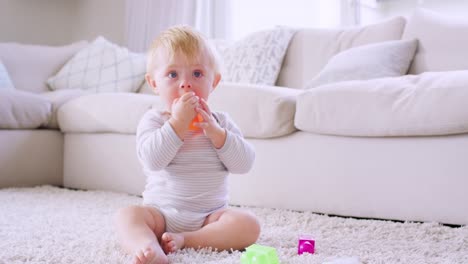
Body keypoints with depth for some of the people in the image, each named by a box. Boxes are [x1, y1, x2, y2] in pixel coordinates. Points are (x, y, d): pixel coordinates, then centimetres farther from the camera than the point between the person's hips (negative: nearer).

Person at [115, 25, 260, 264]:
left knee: (248, 225, -24)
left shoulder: (220, 122, 8)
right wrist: (177, 123, -23)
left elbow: (244, 163, -4)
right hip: (161, 213, -1)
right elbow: (152, 159, -18)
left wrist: (216, 132, -15)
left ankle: (183, 240, -29)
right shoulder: (153, 120, 1)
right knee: (127, 215, -27)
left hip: (210, 216, 2)